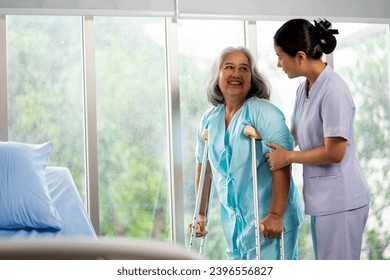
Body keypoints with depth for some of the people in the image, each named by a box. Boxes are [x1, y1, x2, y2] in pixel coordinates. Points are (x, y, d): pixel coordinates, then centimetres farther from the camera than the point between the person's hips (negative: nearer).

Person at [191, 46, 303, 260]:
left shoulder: (264, 113, -13)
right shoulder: (209, 119, 7)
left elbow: (281, 166, -20)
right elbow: (203, 167, 17)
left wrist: (276, 215, -26)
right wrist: (201, 215, 16)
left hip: (267, 220, -6)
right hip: (233, 221, 6)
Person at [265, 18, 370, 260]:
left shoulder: (334, 91, -19)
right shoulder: (304, 89, 9)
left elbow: (335, 153, -20)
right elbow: (296, 135, 18)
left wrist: (289, 157, -9)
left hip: (340, 199, -9)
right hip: (321, 198, 9)